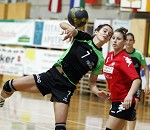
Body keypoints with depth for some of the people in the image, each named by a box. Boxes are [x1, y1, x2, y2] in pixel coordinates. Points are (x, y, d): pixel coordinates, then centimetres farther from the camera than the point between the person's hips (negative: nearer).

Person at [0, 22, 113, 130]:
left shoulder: (100, 60, 1)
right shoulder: (84, 38, -1)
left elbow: (92, 82, 7)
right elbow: (62, 24, -9)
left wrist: (98, 92, -15)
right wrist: (71, 28, -32)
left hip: (65, 88, -1)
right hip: (52, 75, 1)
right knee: (10, 85, -3)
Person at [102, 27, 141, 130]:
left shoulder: (124, 59, -17)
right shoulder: (109, 56, 6)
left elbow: (137, 80, -30)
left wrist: (129, 95, -45)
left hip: (124, 103, -8)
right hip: (115, 100, 8)